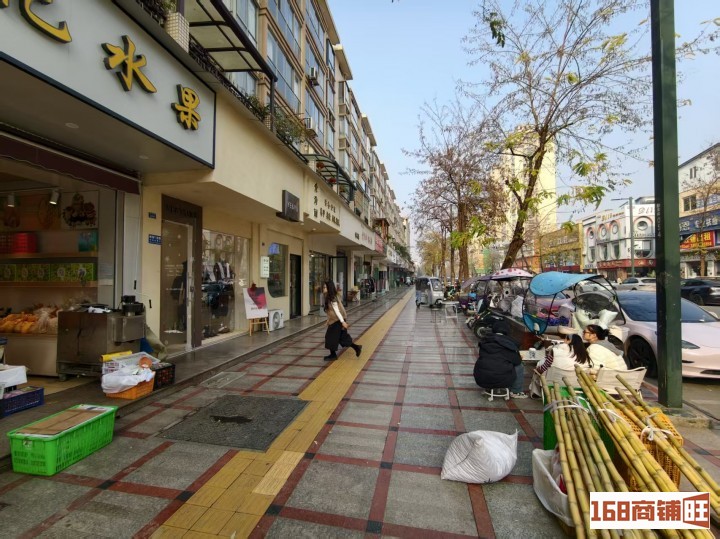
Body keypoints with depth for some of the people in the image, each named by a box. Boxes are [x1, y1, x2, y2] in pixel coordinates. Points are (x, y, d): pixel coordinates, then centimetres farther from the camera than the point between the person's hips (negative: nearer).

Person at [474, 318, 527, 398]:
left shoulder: (484, 341, 9)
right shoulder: (509, 343, -4)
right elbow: (517, 361, 1)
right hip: (500, 380, -3)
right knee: (520, 367, 18)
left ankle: (487, 387, 31)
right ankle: (516, 392, 23)